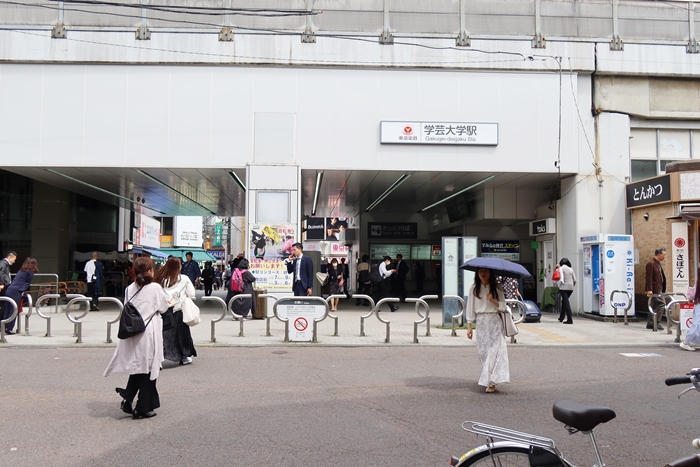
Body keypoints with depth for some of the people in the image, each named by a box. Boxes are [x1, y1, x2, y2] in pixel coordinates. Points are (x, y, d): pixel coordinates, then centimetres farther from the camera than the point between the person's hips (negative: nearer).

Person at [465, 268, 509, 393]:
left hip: (495, 322, -2)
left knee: (494, 349, -10)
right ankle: (487, 378, 16)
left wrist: (493, 300, -17)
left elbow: (503, 307, -1)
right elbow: (470, 307, 6)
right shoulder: (474, 289, 6)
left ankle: (491, 382, -10)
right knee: (482, 350, 2)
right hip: (481, 321, 2)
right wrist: (469, 326, 2)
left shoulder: (496, 289, 2)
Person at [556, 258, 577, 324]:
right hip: (571, 287, 6)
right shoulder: (571, 269, 12)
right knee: (564, 301, 21)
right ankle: (561, 318, 28)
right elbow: (575, 280, 11)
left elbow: (562, 276, -18)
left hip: (564, 287, -6)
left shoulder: (561, 268, -2)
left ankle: (570, 320, -13)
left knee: (566, 303, -6)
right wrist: (573, 285, 24)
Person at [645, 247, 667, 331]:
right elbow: (649, 278, -20)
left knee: (655, 306, 11)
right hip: (654, 289, -10)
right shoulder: (651, 263, -15)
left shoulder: (658, 263, 15)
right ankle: (657, 323, -8)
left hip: (658, 288, 10)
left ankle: (650, 324, 16)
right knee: (662, 303, -12)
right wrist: (649, 290, -24)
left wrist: (663, 289, 18)